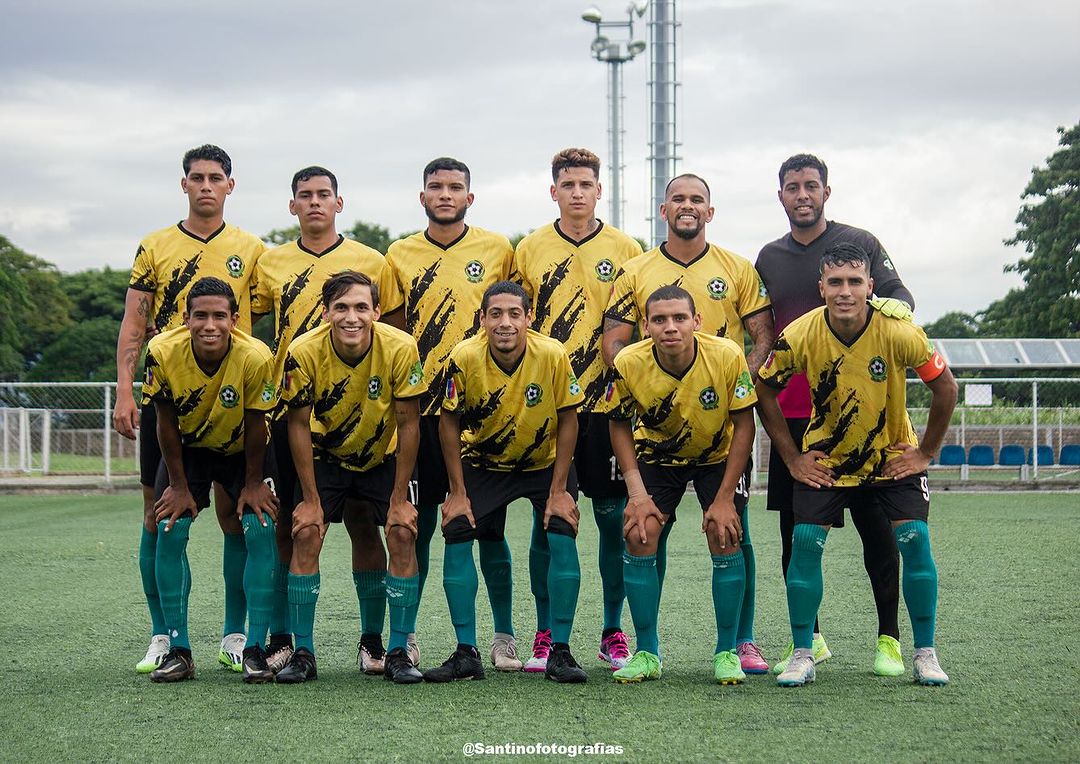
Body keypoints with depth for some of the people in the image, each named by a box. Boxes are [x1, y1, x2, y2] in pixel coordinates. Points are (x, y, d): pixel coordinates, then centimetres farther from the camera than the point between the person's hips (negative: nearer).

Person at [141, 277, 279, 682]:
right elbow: (167, 423, -15)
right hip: (188, 449, 1)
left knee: (261, 532, -15)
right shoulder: (163, 352, -29)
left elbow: (255, 426, -18)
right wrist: (179, 485, -8)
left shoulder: (255, 358, -33)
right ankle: (178, 651, -2)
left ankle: (255, 650, -9)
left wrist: (252, 484, -9)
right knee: (169, 534, -10)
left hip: (242, 451, -1)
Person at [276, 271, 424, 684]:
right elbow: (299, 425, -14)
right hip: (327, 458, 0)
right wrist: (311, 499, -14)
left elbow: (408, 424, -16)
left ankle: (398, 653, -4)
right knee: (306, 533, -15)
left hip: (384, 458, 0)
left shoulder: (401, 348, -26)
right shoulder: (304, 352, -26)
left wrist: (399, 499, -15)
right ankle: (303, 653, -5)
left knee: (403, 535, -14)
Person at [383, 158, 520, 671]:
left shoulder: (497, 250, 4)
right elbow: (391, 332, 13)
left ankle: (504, 634, 8)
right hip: (421, 405, 1)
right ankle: (404, 633, 13)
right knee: (419, 522, 4)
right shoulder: (400, 257, 8)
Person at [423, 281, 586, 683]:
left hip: (544, 464, -1)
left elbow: (567, 421, -12)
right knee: (457, 534, -14)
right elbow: (450, 424, -11)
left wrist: (559, 490, -13)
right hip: (483, 464, 1)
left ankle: (559, 651, -6)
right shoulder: (464, 358, -23)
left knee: (563, 536, -18)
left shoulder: (553, 356, -24)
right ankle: (466, 653, -4)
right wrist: (458, 493, -11)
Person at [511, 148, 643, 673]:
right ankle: (546, 634, 10)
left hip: (607, 401, 0)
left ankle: (613, 631, 12)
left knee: (613, 516, 2)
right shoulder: (530, 250, 7)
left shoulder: (625, 250, 5)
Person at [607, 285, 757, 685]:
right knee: (639, 536, -14)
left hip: (718, 456, -1)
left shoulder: (728, 357, -29)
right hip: (657, 456, 1)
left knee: (725, 539, -16)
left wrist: (725, 498, -18)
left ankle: (727, 653, 1)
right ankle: (647, 654, 0)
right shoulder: (629, 363, -25)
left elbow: (744, 425, -17)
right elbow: (620, 425, -8)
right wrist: (637, 494, -17)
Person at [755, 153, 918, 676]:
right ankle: (809, 638, 17)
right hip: (791, 412, 3)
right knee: (794, 529, 5)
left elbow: (898, 293, -2)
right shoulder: (770, 258, 13)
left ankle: (889, 638, 6)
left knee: (875, 525, -2)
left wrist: (895, 304, -24)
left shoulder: (858, 243, 4)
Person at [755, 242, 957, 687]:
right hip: (824, 459, 1)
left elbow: (946, 388, -9)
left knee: (914, 541, -13)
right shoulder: (799, 337, -20)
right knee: (805, 543, -12)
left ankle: (925, 655, 1)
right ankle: (802, 657, 0)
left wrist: (925, 452, -6)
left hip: (892, 460, 0)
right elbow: (764, 391, -4)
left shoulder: (900, 334, -22)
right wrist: (791, 458, -5)